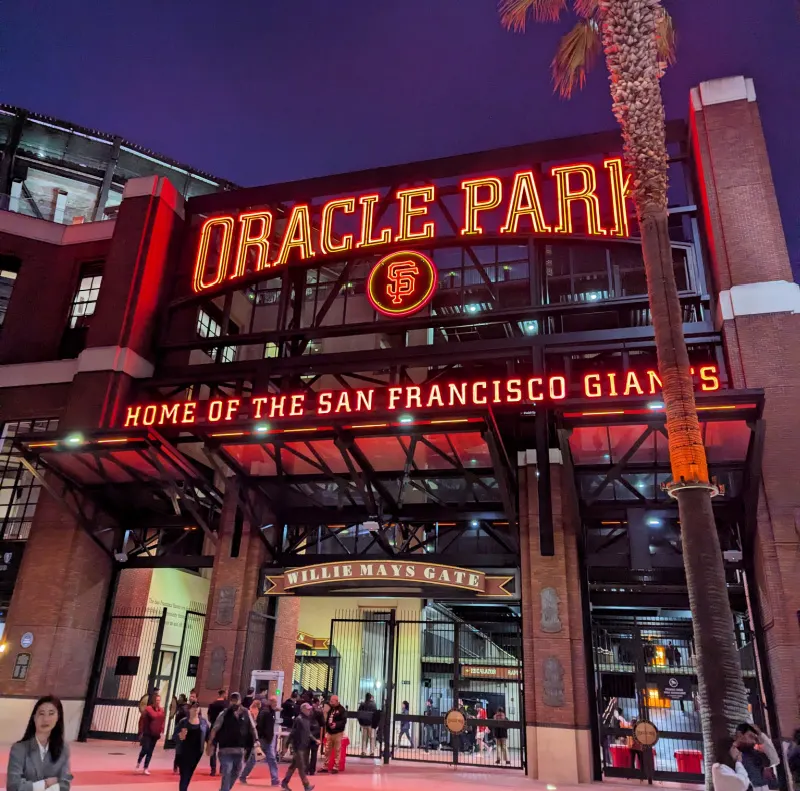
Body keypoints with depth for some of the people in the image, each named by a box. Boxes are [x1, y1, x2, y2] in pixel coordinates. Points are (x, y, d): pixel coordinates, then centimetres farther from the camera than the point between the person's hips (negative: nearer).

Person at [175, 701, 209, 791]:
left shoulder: (204, 721, 0)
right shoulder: (183, 721, -5)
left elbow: (208, 735, 4)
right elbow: (175, 735, -5)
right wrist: (180, 736, -26)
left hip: (196, 753, 2)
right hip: (183, 752, -2)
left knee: (189, 775, 15)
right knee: (184, 775, -5)